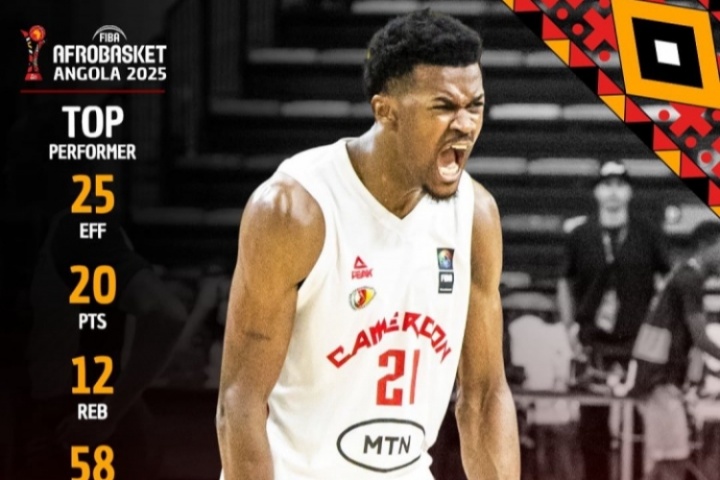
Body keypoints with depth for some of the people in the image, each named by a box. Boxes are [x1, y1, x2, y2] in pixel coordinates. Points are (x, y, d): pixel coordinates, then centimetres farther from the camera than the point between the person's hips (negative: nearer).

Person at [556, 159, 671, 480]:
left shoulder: (649, 235, 2)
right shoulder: (580, 237, 5)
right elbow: (566, 285, 14)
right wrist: (571, 330, 5)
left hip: (638, 344, -1)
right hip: (593, 345, 1)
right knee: (592, 419, 3)